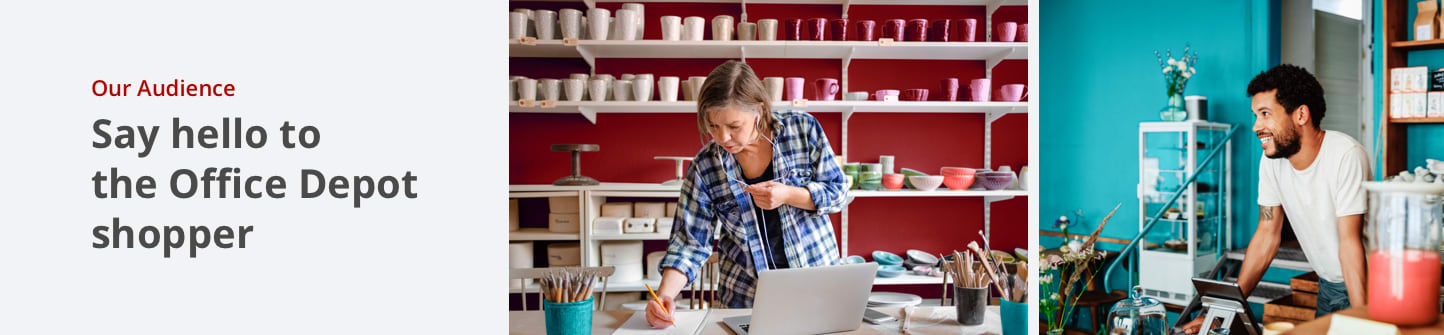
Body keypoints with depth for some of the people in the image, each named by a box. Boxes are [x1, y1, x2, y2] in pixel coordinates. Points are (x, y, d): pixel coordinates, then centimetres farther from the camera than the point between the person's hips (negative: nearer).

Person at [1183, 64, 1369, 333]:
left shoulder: (1346, 156, -21)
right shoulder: (1272, 160, -4)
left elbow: (1350, 243, -24)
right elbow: (1267, 235, 1)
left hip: (1366, 284, -5)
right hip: (1329, 287, 5)